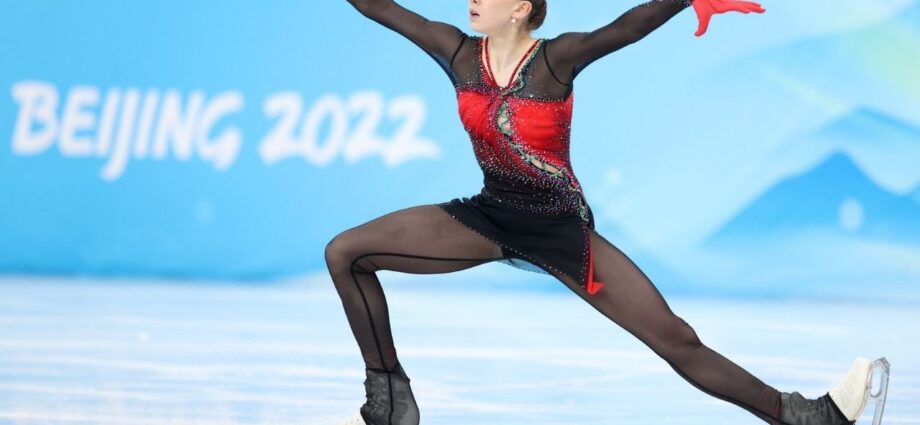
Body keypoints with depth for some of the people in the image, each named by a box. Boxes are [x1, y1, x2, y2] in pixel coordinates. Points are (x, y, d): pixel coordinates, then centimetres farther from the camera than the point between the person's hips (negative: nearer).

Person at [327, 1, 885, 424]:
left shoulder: (555, 60, -20)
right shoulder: (459, 52, -8)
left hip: (561, 229, -4)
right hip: (489, 216, 4)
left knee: (677, 339, -8)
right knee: (346, 253, -7)